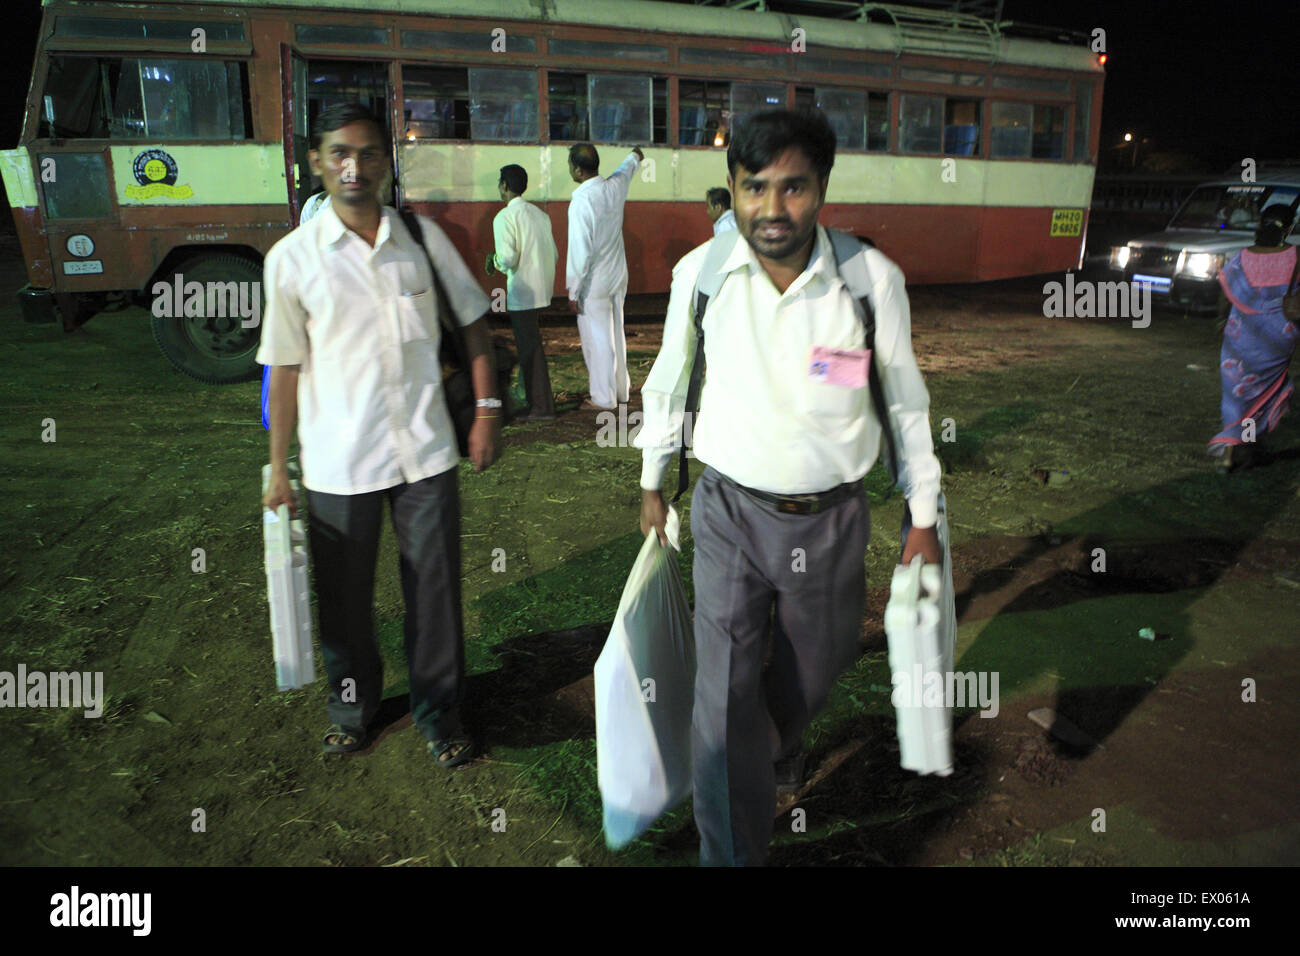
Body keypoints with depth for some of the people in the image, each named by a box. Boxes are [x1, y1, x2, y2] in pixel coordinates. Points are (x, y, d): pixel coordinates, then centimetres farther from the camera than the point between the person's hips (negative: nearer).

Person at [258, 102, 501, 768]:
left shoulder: (422, 238, 1)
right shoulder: (292, 258, -3)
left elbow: (472, 319, 9)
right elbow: (286, 368, 1)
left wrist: (487, 408, 1)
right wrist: (278, 467, 3)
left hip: (425, 451, 1)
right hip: (337, 462, 0)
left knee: (435, 589, 9)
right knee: (344, 596, 14)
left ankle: (439, 708, 31)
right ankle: (353, 705, 39)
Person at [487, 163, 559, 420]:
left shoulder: (505, 217, -12)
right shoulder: (540, 214, 12)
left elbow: (508, 259, -20)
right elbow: (554, 254, 13)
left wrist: (494, 261, 1)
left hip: (522, 292, -8)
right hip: (543, 288, 8)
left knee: (529, 347, -2)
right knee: (531, 344, 19)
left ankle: (541, 407, 2)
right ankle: (539, 400, 28)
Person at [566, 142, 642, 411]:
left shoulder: (581, 201, -21)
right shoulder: (615, 187, 0)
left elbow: (580, 250, -22)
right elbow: (626, 169, 26)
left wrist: (573, 291, -14)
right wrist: (635, 156, 49)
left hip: (594, 283, -7)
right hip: (618, 276, 7)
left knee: (597, 339, 1)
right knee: (616, 334, 16)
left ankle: (603, 398, 9)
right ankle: (621, 390, 26)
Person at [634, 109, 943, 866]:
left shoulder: (874, 279, -13)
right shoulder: (700, 272, -11)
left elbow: (906, 403, -1)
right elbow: (669, 382, 5)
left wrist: (925, 517, 3)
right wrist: (653, 484, 12)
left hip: (832, 518, 1)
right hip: (731, 512, -1)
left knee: (813, 669, 22)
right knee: (724, 699, -2)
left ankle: (780, 747, 58)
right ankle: (732, 853, 20)